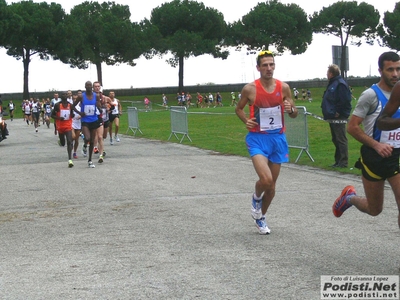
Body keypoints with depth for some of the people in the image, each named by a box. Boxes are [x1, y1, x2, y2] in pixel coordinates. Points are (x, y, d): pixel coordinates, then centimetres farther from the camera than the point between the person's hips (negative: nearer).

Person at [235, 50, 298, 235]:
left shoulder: (283, 87, -1)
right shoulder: (250, 89, -8)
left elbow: (294, 114, 9)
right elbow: (239, 109, 9)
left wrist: (291, 109, -15)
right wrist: (246, 121, -11)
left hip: (277, 138, 3)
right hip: (257, 138, -3)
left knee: (272, 185, 11)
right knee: (266, 179, -24)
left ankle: (260, 217, 35)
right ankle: (256, 198, 12)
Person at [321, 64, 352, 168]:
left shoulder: (340, 84, -15)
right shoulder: (332, 84, 16)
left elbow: (345, 101, -22)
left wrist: (338, 112, -19)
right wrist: (328, 111, 11)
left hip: (338, 118, -11)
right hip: (332, 118, 11)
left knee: (341, 140, -6)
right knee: (335, 140, 15)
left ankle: (343, 162, -4)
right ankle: (338, 161, 22)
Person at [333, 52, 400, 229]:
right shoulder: (371, 95, -13)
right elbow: (352, 127, -14)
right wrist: (376, 145, -23)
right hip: (374, 158, -4)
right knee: (374, 210, 11)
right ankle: (349, 197, 42)